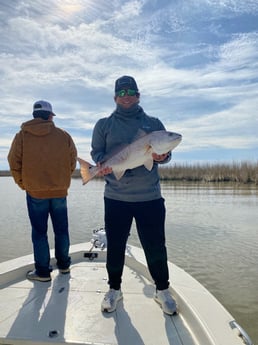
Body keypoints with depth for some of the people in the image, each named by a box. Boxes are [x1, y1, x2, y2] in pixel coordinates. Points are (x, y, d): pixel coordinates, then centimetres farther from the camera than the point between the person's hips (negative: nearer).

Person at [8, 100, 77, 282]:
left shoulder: (22, 136, -3)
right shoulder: (64, 135, -1)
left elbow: (15, 164, -3)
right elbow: (72, 162, 2)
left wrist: (23, 184, 10)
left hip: (35, 192, -1)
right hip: (60, 191, 2)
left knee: (39, 232, 9)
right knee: (61, 230, 15)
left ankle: (42, 272, 16)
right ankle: (64, 265, 27)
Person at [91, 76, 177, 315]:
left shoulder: (154, 123, 10)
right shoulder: (104, 124, 10)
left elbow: (166, 152, 7)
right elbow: (96, 152, 6)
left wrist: (161, 157, -16)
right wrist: (102, 164, -17)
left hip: (150, 197, 0)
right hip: (115, 198, 0)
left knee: (155, 246, 8)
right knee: (115, 246, 11)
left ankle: (162, 290, 31)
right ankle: (114, 289, 33)